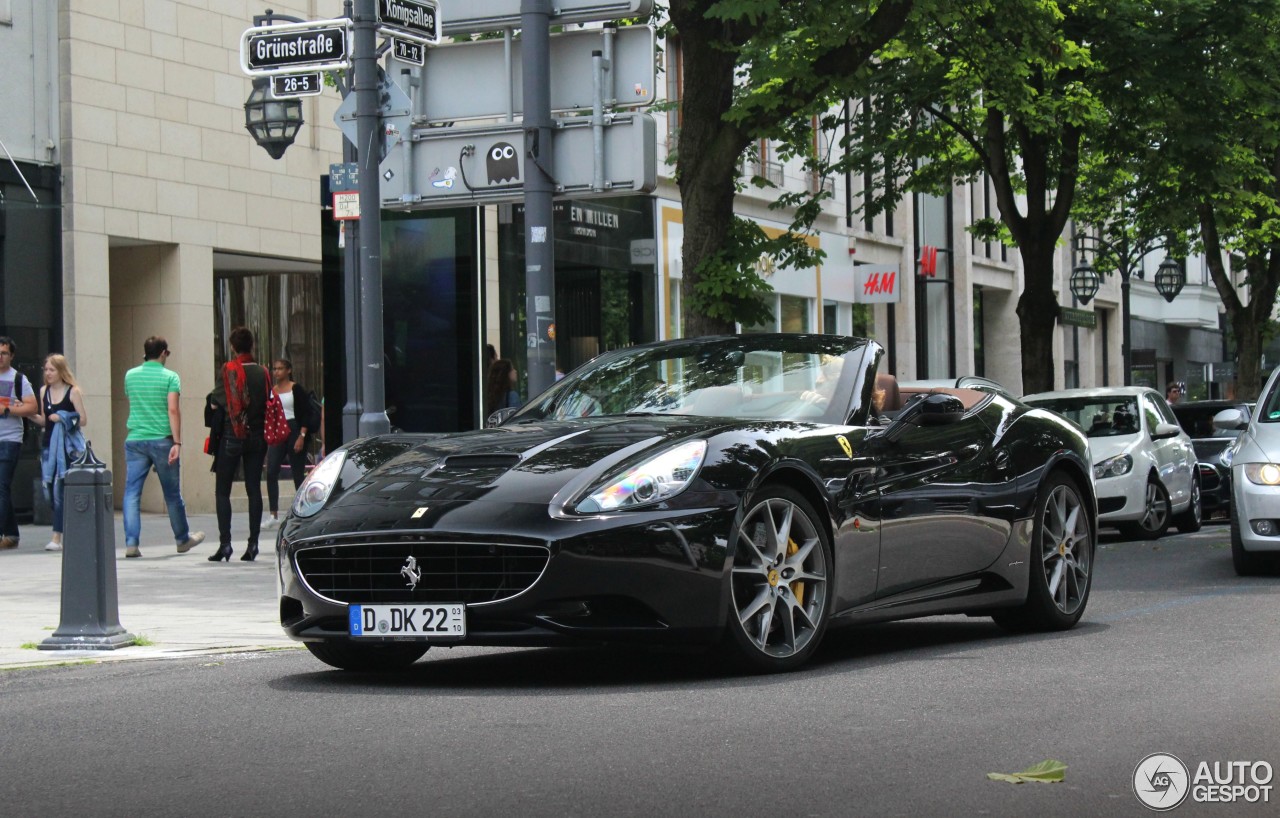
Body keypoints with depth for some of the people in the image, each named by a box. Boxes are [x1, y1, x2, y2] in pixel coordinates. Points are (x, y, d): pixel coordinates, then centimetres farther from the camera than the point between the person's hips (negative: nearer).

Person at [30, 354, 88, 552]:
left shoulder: (73, 392, -5)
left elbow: (83, 420, -5)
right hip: (50, 445, 6)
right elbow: (44, 420, 17)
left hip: (68, 446, -6)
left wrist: (62, 418, -15)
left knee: (60, 488, -12)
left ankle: (57, 537, -14)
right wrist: (30, 415, 0)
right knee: (51, 489, 4)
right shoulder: (44, 391, 11)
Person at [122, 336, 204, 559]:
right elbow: (173, 410, -14)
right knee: (172, 493, 11)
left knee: (132, 492, 1)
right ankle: (183, 539, 26)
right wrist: (177, 442, -16)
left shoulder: (130, 375, 7)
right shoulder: (170, 377, -5)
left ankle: (131, 542, -11)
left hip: (135, 439, 3)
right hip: (162, 440, -3)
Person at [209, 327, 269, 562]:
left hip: (232, 436, -4)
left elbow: (217, 401, -8)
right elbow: (269, 405, 7)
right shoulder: (262, 372, 4)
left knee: (222, 491, 2)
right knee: (254, 489, 7)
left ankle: (225, 542, -7)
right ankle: (253, 542, 3)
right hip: (257, 435, 4)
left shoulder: (227, 371, -8)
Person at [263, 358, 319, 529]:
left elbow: (306, 414, -7)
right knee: (271, 473, -7)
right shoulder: (271, 390, 11)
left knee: (298, 475, 0)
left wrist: (301, 436, -16)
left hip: (294, 431, -5)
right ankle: (274, 515, -7)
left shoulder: (296, 389, -4)